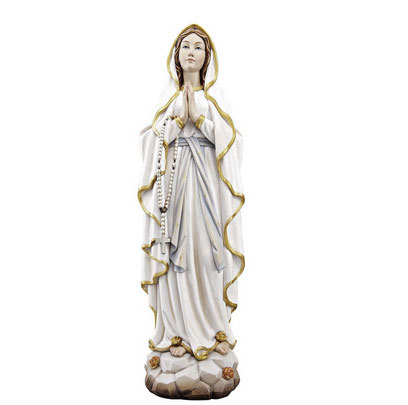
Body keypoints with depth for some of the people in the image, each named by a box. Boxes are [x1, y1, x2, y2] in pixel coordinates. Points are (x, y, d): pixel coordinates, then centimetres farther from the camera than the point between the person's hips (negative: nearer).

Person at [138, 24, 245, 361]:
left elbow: (227, 138, 1)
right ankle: (178, 330, 7)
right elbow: (156, 138, 4)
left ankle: (214, 327, 11)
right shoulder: (168, 94, 13)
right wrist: (178, 116, -8)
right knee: (176, 247, -3)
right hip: (174, 178, 1)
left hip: (208, 180, 0)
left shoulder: (216, 94, 11)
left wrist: (199, 116, -7)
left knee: (208, 246, -3)